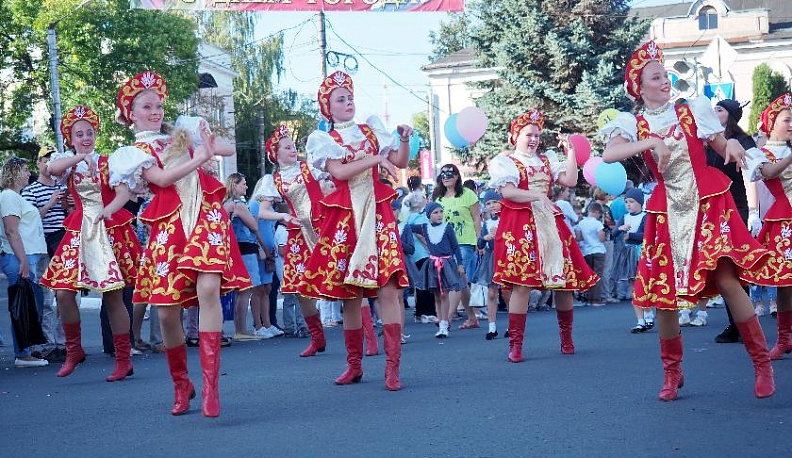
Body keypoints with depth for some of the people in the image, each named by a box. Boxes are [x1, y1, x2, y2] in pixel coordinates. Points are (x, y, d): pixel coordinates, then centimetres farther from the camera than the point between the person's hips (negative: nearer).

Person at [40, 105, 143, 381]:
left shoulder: (108, 163, 7)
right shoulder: (68, 165, 11)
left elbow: (124, 193, -8)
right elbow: (51, 168, -14)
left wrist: (108, 210, -28)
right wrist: (80, 156, -27)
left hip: (110, 231, -2)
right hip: (80, 232, 2)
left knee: (113, 296, -3)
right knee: (63, 292, -8)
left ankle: (123, 360, 4)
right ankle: (73, 350, 12)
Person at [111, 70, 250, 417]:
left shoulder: (182, 134, 20)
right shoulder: (135, 153, 9)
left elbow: (228, 150, 25)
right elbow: (162, 178, -10)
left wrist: (211, 146, 4)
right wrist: (201, 157, -13)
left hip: (206, 216, 1)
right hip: (169, 225, -1)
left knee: (208, 289, -23)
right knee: (167, 310, -3)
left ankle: (210, 384, -22)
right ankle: (181, 384, 22)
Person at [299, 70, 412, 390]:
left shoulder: (371, 129, 14)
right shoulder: (323, 139, 6)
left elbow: (401, 162, 12)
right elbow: (339, 172, -11)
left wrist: (404, 141, -5)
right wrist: (376, 159, -14)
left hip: (378, 213, 1)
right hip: (344, 217, -1)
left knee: (387, 288, -12)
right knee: (349, 292, 3)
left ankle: (392, 366, -12)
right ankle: (354, 365, 15)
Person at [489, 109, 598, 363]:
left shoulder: (546, 161, 19)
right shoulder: (505, 161, 4)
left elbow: (571, 180, 7)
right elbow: (508, 192, -10)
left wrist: (570, 150, 4)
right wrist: (537, 196, -14)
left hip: (549, 223, 5)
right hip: (519, 225, -5)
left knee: (565, 281, 3)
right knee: (522, 283, -13)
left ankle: (566, 338, 20)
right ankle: (515, 345, -9)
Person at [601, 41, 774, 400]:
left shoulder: (693, 110, 6)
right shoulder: (633, 125, 3)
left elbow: (723, 148, 10)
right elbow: (608, 155, -15)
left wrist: (731, 144, -14)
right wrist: (651, 142, -25)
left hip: (708, 204, -1)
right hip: (668, 212, 1)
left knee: (726, 279, -13)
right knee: (663, 291, 1)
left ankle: (762, 362, -1)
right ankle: (672, 372, 19)